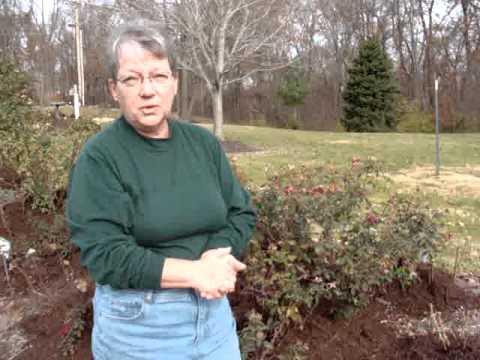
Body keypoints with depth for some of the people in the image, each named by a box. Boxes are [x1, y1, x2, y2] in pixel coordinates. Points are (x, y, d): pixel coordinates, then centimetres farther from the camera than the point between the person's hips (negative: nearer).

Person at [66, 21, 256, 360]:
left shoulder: (204, 142, 0)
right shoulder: (99, 157, -14)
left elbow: (242, 212, 1)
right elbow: (104, 255, -19)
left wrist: (217, 259, -18)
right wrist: (194, 271, -22)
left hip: (212, 308, 4)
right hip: (138, 320, -4)